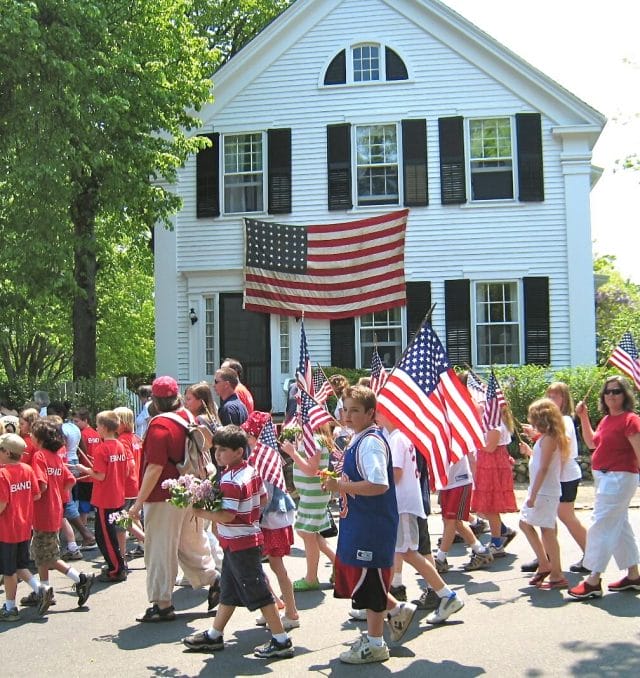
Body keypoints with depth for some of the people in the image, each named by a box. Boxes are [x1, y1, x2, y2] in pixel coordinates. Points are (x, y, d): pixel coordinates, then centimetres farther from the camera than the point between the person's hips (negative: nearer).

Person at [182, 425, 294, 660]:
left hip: (239, 544, -10)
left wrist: (200, 512, -20)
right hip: (249, 537, 10)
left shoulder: (230, 481, -23)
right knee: (228, 589, 18)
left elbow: (227, 516, -28)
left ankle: (281, 641, 3)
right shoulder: (252, 471, 5)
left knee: (258, 592, -3)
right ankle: (214, 635, 31)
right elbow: (263, 499, 13)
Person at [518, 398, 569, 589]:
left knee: (547, 530, -4)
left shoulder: (548, 438, -16)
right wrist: (529, 452, 14)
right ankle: (544, 564, 21)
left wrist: (533, 494, -21)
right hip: (540, 491, 10)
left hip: (545, 492, -10)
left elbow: (543, 468, -20)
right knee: (525, 523, 15)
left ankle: (557, 575, 3)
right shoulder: (546, 437, 12)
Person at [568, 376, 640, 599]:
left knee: (600, 526, -10)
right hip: (604, 478, 10)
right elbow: (592, 443, 22)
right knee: (620, 526, 16)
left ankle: (593, 582, -7)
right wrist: (583, 417, 15)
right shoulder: (606, 420, 12)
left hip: (619, 478, -10)